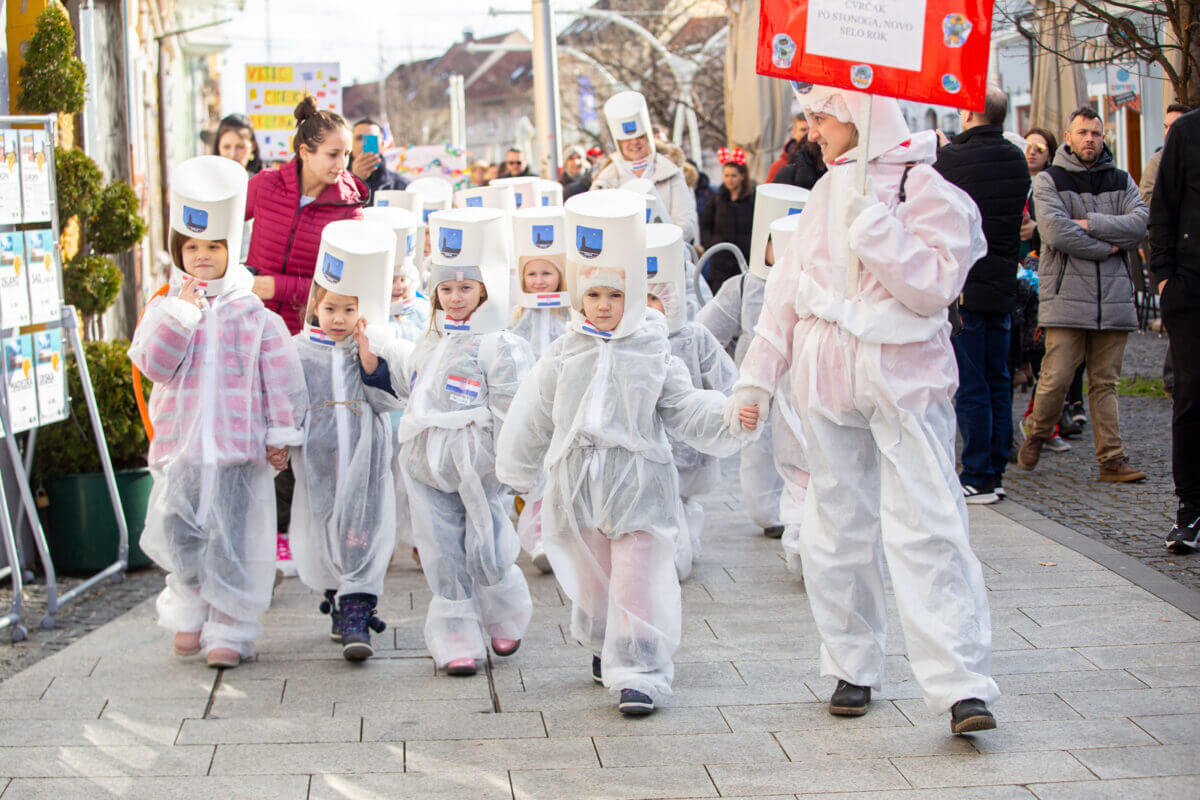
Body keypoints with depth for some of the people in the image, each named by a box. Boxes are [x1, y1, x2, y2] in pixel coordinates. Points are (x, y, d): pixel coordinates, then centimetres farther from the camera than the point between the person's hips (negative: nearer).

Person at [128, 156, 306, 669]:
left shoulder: (254, 314, 1)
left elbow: (280, 377, 4)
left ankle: (231, 630, 10)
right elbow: (152, 363, -8)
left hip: (240, 447, -2)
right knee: (177, 536, 7)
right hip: (179, 446, 2)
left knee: (233, 541, 0)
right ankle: (189, 614, 28)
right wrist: (181, 313, -14)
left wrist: (281, 435, 2)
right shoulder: (165, 308, 6)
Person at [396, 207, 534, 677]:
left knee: (485, 553, -1)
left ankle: (507, 616, 27)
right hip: (429, 470, 6)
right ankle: (455, 639, 13)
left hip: (480, 470, -6)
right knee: (444, 556, 5)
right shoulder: (430, 345, 14)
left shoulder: (501, 349, -9)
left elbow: (511, 417, -11)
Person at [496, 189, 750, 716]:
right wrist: (517, 472, 22)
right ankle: (603, 650, 37)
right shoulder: (564, 357, 6)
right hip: (578, 484, 3)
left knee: (637, 582, -6)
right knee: (590, 578, 14)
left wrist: (727, 417, -16)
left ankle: (638, 674, -2)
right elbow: (533, 419, 15)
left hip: (637, 484, -3)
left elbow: (685, 410, 1)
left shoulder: (653, 355, 1)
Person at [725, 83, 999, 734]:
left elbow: (933, 287, -17)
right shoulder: (829, 190, 12)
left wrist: (872, 222, -19)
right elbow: (788, 286, 16)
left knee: (927, 529, -13)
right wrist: (757, 375, 15)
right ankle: (852, 668, 21)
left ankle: (960, 686, -14)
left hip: (903, 381, -6)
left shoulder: (925, 189, -7)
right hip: (828, 381, 6)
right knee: (836, 532, 9)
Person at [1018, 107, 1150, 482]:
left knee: (1105, 382, 4)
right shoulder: (1049, 181, 3)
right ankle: (1037, 436, 17)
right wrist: (1107, 247, -6)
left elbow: (1140, 223, -3)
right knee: (1057, 377, -7)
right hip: (1066, 295, -3)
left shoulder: (1121, 181, 15)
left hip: (1113, 298, 3)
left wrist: (1090, 224, -11)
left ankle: (1111, 458, 5)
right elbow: (1056, 232, -12)